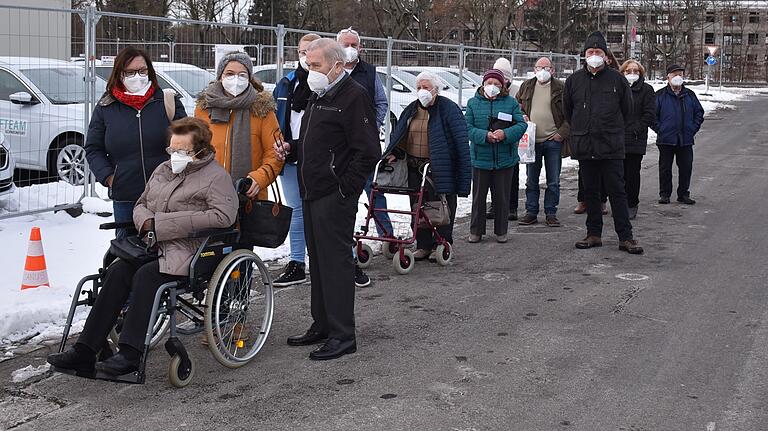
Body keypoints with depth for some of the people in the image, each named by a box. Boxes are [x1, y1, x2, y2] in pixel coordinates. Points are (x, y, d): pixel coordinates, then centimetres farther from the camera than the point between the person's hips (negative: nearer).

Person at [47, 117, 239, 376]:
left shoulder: (216, 176, -4)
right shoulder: (163, 170, 21)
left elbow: (224, 215, -20)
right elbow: (141, 204, 29)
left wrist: (164, 223, -18)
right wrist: (146, 221, 0)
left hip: (190, 251, -7)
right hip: (154, 246, 7)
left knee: (146, 275, -30)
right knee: (117, 271, -19)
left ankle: (130, 354, -30)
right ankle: (85, 351, -22)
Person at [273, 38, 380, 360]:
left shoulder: (353, 96, -12)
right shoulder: (319, 96, 18)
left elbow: (368, 152, -18)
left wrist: (345, 188, -18)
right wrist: (290, 148, 10)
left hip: (335, 196, -10)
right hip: (312, 194, 10)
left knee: (336, 261, -6)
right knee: (318, 260, 15)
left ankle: (342, 335, 1)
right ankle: (322, 325, 26)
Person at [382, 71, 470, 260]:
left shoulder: (448, 108, -6)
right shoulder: (411, 110, 12)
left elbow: (461, 140, -10)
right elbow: (398, 135, 18)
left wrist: (463, 172, -16)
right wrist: (394, 153, -3)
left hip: (440, 169, -6)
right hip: (414, 167, 6)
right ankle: (423, 246, 19)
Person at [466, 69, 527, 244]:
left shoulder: (511, 102, 4)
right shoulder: (473, 103, 3)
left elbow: (521, 124, -2)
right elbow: (468, 127, -4)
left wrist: (505, 134, -19)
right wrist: (485, 136, -20)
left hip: (505, 159, 0)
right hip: (480, 157, 0)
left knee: (502, 196, 8)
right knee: (478, 196, 8)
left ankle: (501, 231, 21)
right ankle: (476, 231, 19)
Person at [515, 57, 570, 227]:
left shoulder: (560, 88, -1)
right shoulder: (526, 87, 8)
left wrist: (563, 132, -9)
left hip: (553, 141, -2)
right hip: (531, 140, 3)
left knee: (553, 181, 3)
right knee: (531, 180, 8)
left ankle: (550, 213, 12)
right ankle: (531, 212, 16)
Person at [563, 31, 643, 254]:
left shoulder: (617, 79, 0)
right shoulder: (574, 80, 6)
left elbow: (626, 109, 11)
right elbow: (567, 110, 18)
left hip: (611, 147, -2)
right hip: (584, 147, 3)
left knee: (617, 191, -2)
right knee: (590, 191, 10)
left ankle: (625, 237, 2)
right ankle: (594, 234, 19)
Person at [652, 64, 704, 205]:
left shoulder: (690, 95, 11)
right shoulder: (660, 95, 0)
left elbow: (699, 113, 17)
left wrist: (693, 129, 6)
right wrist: (660, 129, -7)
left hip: (686, 140, 3)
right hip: (666, 140, -3)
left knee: (686, 167, 4)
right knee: (665, 168, 3)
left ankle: (683, 194, 15)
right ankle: (664, 194, 13)